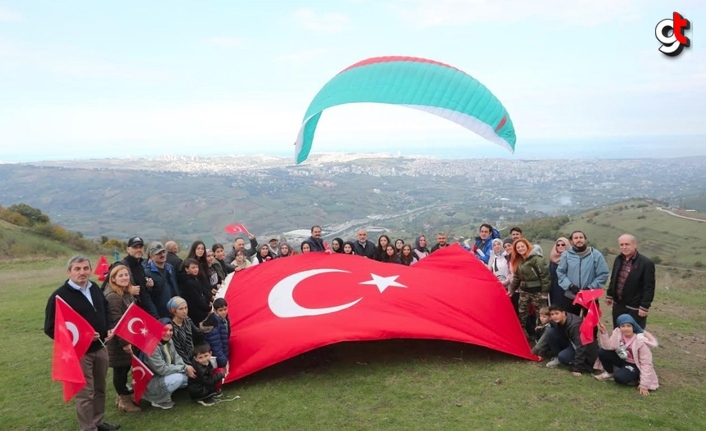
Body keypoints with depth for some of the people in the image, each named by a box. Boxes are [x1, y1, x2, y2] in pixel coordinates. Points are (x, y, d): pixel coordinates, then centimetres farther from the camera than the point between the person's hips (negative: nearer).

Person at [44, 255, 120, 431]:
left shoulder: (95, 288, 7)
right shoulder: (60, 296, -16)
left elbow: (105, 310, 23)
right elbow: (50, 328, -16)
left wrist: (109, 328, 5)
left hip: (100, 348, 7)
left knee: (100, 388, 19)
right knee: (85, 393, 1)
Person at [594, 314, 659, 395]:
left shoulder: (641, 341, -25)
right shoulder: (618, 333, -11)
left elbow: (646, 363, -23)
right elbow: (608, 347, -18)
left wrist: (644, 385, -27)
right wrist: (604, 333, -35)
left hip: (634, 365, -5)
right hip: (622, 360, 5)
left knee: (619, 377, -32)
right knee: (602, 352, -19)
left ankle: (635, 378, 1)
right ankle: (609, 373, 6)